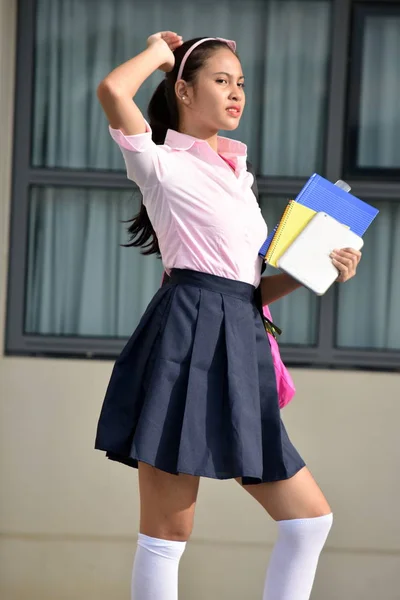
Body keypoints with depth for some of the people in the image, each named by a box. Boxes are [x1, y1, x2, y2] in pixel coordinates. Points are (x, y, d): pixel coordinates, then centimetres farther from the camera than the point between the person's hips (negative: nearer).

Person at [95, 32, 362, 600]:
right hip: (186, 338, -8)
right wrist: (158, 51, 2)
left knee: (310, 518, 6)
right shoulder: (164, 163, 2)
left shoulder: (237, 177, 24)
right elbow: (113, 90, -18)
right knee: (167, 532, -7)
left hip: (241, 343, 8)